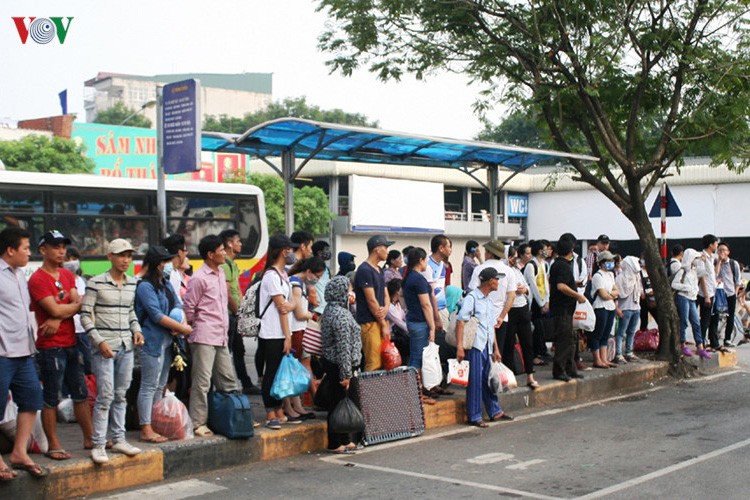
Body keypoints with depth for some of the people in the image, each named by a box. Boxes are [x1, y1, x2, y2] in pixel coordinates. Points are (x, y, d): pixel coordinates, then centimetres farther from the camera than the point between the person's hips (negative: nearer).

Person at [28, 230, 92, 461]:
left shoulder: (68, 275, 13)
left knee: (80, 394, 13)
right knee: (51, 399, 1)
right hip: (51, 346, -8)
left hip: (71, 344, 8)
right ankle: (54, 446, 9)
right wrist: (76, 304, -2)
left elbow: (77, 305, 2)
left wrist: (59, 318, -15)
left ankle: (89, 439, 22)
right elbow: (55, 310, -18)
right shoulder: (37, 279, -11)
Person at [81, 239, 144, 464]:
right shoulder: (96, 283, -7)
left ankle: (119, 439, 20)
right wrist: (99, 341, -14)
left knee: (121, 395, 11)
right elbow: (85, 314, -7)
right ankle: (98, 445, 0)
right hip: (104, 346, -6)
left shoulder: (132, 283, 10)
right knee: (105, 395, -8)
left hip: (126, 345, 6)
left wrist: (137, 330, 6)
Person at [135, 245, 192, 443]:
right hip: (152, 341, -9)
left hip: (166, 341, 9)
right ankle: (146, 430, -2)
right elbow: (157, 315, -18)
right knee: (149, 386, -5)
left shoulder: (166, 283, 14)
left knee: (160, 386, 13)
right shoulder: (145, 286, -12)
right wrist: (182, 328, -13)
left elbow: (177, 305, 12)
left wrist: (181, 324, -9)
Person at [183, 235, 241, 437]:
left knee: (228, 379, 12)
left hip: (221, 337, 8)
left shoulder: (221, 273, 14)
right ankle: (197, 424, 1)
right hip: (205, 337, -8)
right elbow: (188, 307, -9)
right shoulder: (199, 278, -12)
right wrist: (198, 326, 2)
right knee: (202, 381, -5)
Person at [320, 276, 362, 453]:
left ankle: (345, 440, 24)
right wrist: (346, 373, -19)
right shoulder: (341, 315, -19)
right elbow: (344, 347, -21)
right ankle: (337, 443, 6)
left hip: (330, 364, 10)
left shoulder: (329, 311, 12)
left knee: (338, 403, 15)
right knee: (339, 403, -1)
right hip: (338, 366, -10)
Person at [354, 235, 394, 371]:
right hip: (369, 323, -9)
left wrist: (385, 309, -7)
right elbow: (371, 300, -15)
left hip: (380, 321, 9)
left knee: (383, 362, 10)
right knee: (374, 365, -12)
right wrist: (384, 324, -10)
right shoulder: (364, 270, -12)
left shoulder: (379, 270, 17)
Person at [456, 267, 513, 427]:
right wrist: (460, 346, -21)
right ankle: (474, 417, 3)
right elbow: (460, 321, -15)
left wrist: (496, 348, 22)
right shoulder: (472, 297, -9)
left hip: (487, 346, 8)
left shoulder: (490, 301, 18)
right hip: (474, 346, -8)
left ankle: (495, 411, 25)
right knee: (475, 381, -4)